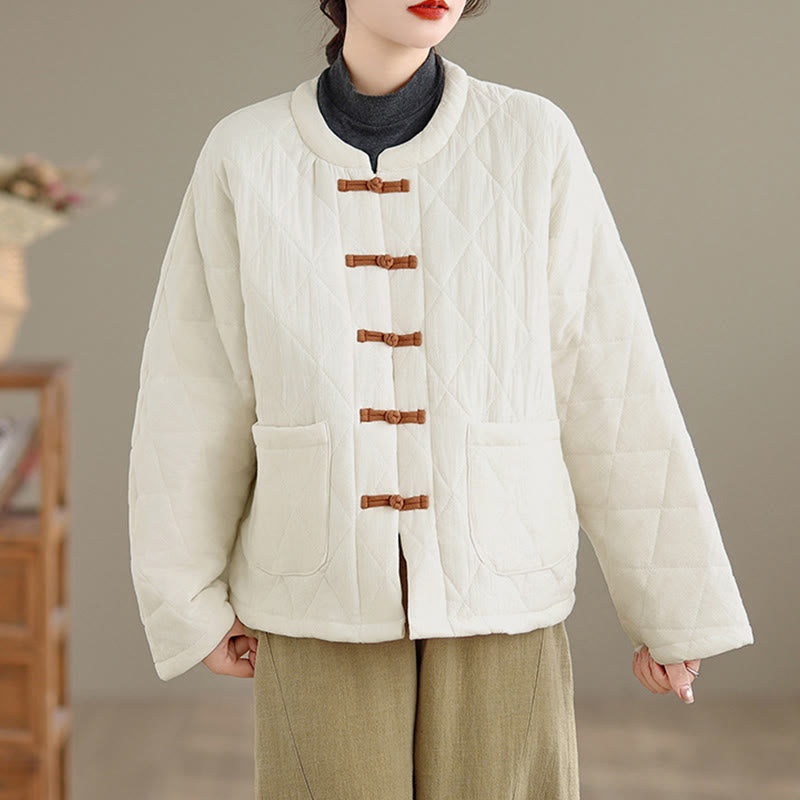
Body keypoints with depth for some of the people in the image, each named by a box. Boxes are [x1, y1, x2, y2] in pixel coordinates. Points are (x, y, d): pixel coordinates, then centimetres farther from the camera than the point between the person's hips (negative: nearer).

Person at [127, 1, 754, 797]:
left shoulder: (535, 143, -6)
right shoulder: (245, 157, -4)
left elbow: (610, 389, -4)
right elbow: (193, 391, 2)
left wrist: (674, 602, 0)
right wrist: (191, 603, 4)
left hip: (495, 582, 0)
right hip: (327, 587, 0)